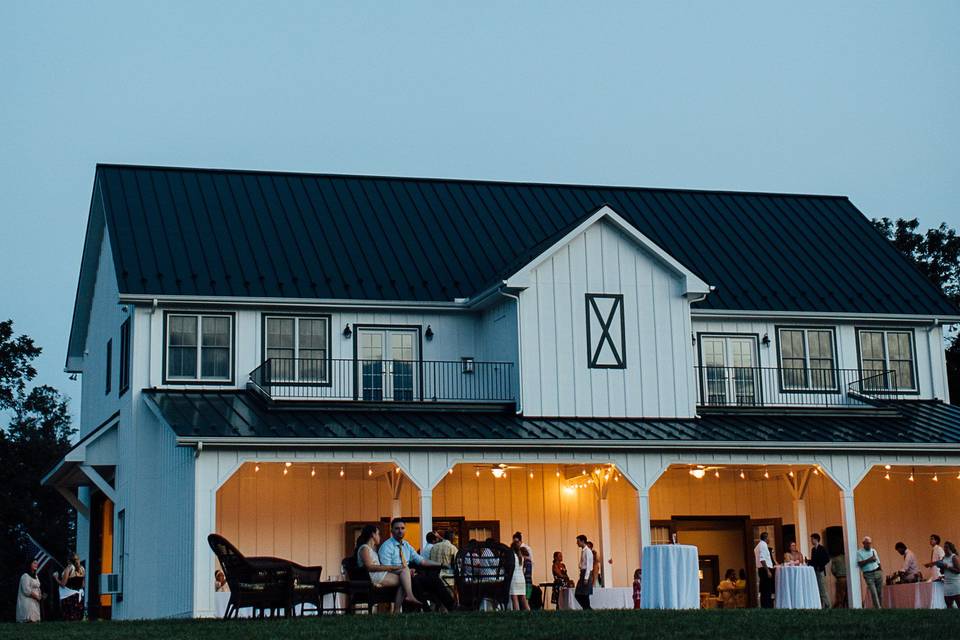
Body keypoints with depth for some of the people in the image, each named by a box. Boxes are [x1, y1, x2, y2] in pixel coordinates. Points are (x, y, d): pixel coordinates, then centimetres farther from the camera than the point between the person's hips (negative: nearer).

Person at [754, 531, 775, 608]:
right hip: (765, 568, -10)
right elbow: (762, 559, -21)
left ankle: (764, 606, 14)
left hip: (760, 569, 10)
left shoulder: (758, 546, 18)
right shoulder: (763, 545, -12)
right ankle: (768, 607, -13)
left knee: (764, 590, 12)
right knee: (768, 590, -10)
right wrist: (768, 571, -22)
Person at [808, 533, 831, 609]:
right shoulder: (813, 549, 15)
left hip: (820, 571, -7)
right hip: (814, 571, 7)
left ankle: (827, 605, -1)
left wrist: (820, 566, -13)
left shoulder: (822, 549, -4)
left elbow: (827, 560, -9)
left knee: (822, 589, -7)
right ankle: (822, 605, 5)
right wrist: (808, 561, 1)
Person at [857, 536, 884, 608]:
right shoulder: (859, 552, 0)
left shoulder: (873, 550, 15)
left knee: (880, 592, 4)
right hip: (868, 575, -4)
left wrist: (881, 572, 9)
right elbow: (860, 564, -10)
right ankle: (878, 609, -12)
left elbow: (878, 562, 17)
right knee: (873, 593, -11)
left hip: (877, 572, 5)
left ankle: (880, 607, 11)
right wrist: (869, 560, -15)